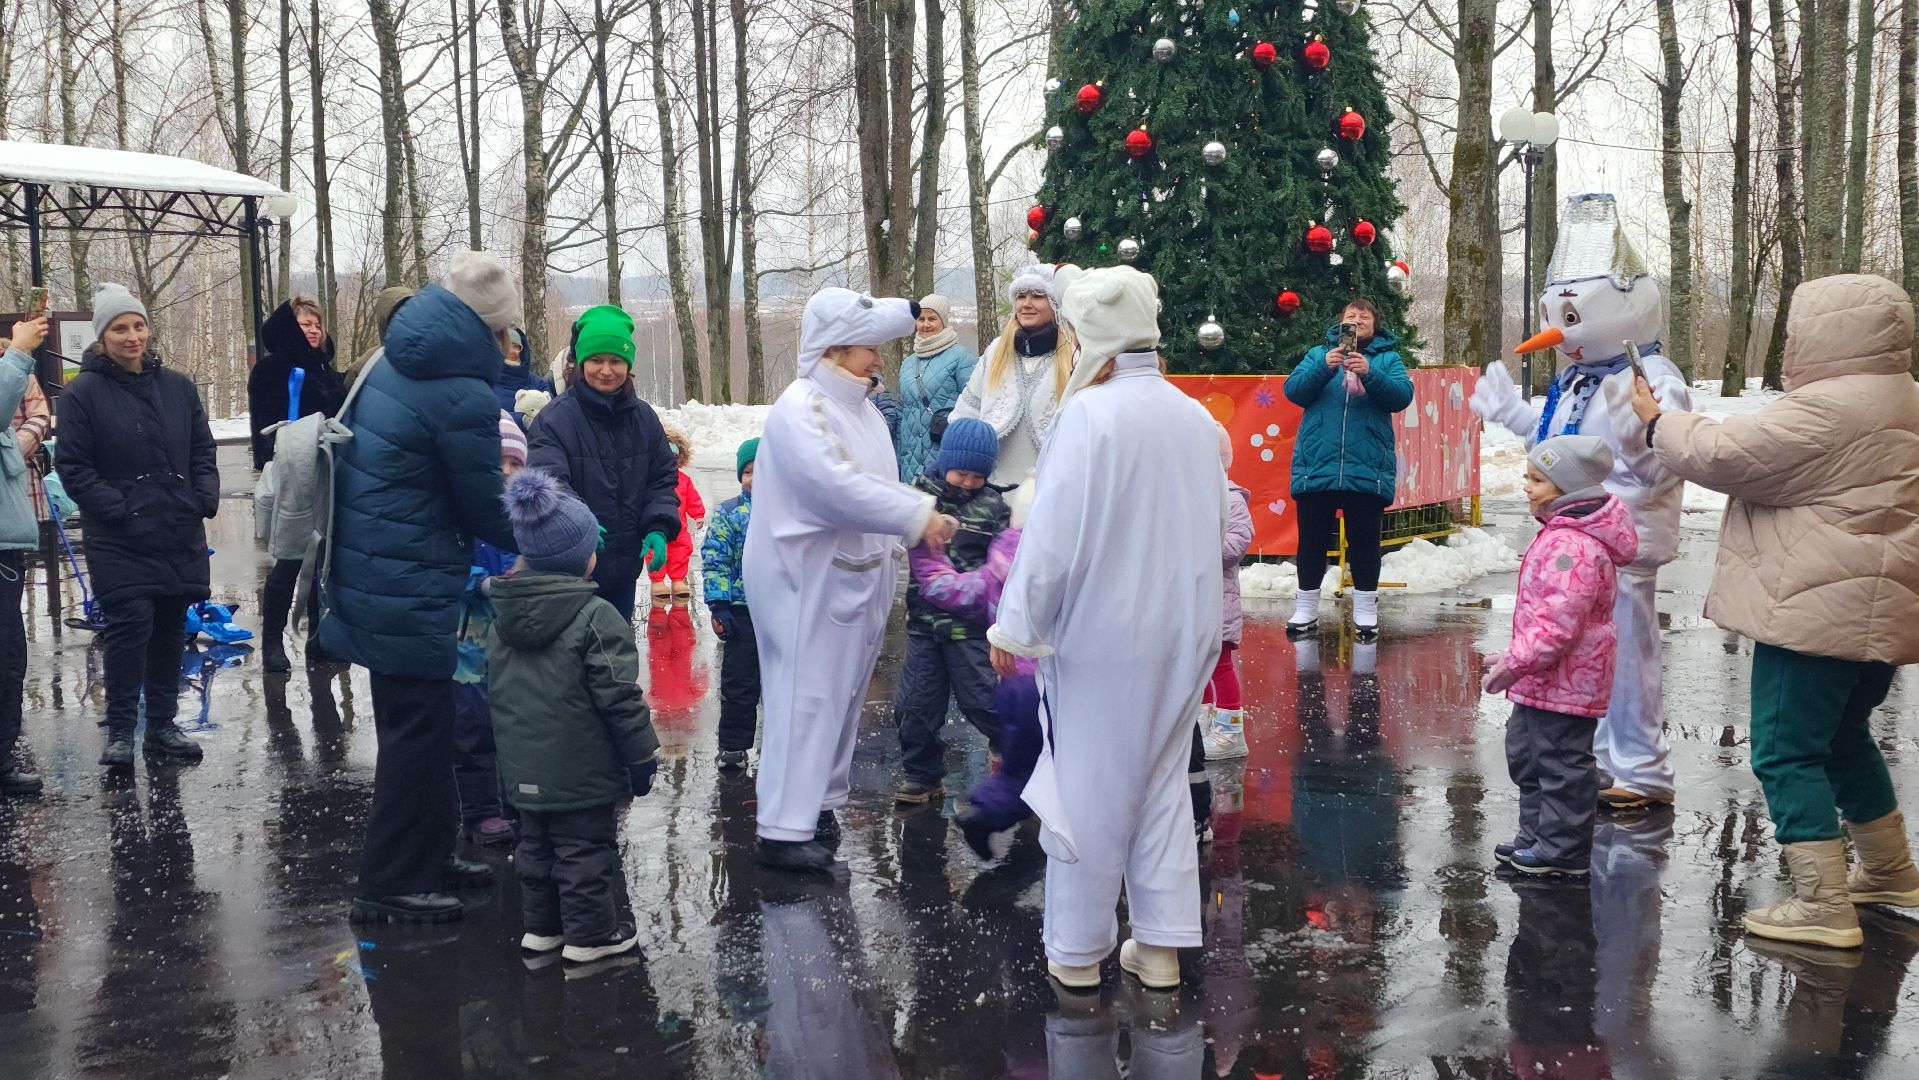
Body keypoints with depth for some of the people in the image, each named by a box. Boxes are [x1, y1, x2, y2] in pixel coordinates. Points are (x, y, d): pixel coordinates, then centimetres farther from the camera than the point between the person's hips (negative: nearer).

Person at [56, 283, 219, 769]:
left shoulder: (177, 386, 8)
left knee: (169, 629, 9)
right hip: (119, 541, -4)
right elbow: (73, 468, -5)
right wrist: (118, 510, -14)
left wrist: (205, 499, 0)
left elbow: (202, 451, 15)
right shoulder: (83, 393, -4)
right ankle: (119, 729, 1)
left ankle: (162, 725, 21)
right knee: (131, 622, -12)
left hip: (180, 537, 4)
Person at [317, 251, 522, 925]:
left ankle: (428, 855, 31)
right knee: (418, 730, 1)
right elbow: (485, 512, -12)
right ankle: (392, 884, 8)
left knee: (421, 722, 19)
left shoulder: (389, 366, 7)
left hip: (368, 571, 9)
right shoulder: (464, 397, -20)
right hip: (412, 588, -9)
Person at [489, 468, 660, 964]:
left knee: (536, 842, 19)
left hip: (524, 768, 7)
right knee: (586, 847, 4)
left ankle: (541, 925, 29)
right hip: (581, 770, -7)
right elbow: (619, 696, -17)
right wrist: (642, 755, -7)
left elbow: (495, 689, 14)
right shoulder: (596, 617, -18)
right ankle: (591, 932, 11)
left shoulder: (502, 617, 5)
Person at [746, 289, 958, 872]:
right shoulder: (799, 408, -15)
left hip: (855, 577, 9)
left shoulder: (861, 410, 14)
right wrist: (917, 516, -25)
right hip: (807, 579, -9)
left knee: (843, 693, 14)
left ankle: (816, 803, 26)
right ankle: (784, 830, -3)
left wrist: (924, 516, 3)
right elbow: (836, 483, -27)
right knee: (806, 696, -8)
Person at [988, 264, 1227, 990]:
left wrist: (1016, 626, -9)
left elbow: (1054, 533, -17)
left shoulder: (1090, 414, -16)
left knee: (1090, 788, 6)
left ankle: (1078, 949, 18)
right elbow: (1217, 528, 12)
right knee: (1163, 784, 15)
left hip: (1102, 633, -6)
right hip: (1182, 631, 6)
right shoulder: (1193, 416, 4)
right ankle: (1160, 945, 20)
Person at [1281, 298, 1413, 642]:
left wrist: (1370, 374, -22)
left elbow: (1402, 395, -6)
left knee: (1364, 542, 4)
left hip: (1367, 468, -1)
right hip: (1317, 465, 1)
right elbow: (1294, 390, -2)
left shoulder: (1387, 358, 10)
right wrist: (1324, 367, -18)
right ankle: (1306, 608, 16)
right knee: (1312, 539, 6)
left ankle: (1366, 611, 14)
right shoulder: (1319, 353, 12)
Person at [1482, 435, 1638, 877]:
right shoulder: (1562, 532, 12)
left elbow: (1559, 622, -29)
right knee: (1526, 754, 20)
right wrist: (1520, 661, 21)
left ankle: (1564, 849, 10)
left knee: (1561, 761, -1)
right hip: (1546, 680, 12)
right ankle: (1537, 834, 32)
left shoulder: (1572, 545, -24)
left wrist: (1517, 662, -23)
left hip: (1566, 679, -12)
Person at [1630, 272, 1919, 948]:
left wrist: (1657, 422, 0)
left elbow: (1726, 457, -16)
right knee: (1843, 737, 25)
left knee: (1786, 752, -5)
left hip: (1819, 611, -11)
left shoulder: (1825, 411, -19)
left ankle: (1823, 906, -4)